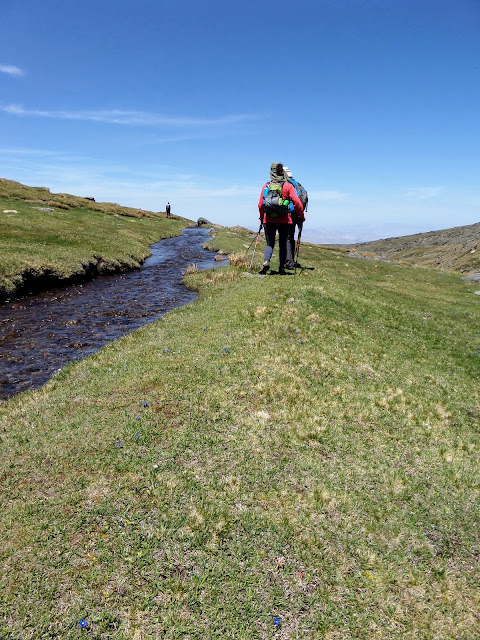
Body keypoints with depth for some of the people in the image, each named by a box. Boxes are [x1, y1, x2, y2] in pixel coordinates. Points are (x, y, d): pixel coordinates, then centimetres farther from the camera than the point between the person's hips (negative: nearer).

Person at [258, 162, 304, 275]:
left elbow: (260, 204, 5)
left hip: (269, 220, 1)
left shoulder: (266, 186, 3)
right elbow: (297, 202, -6)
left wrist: (262, 217, 22)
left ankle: (266, 261, -19)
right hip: (284, 220, -1)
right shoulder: (288, 186, 0)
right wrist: (301, 216, 8)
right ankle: (282, 268, 10)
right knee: (283, 245, 10)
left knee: (270, 244, 8)